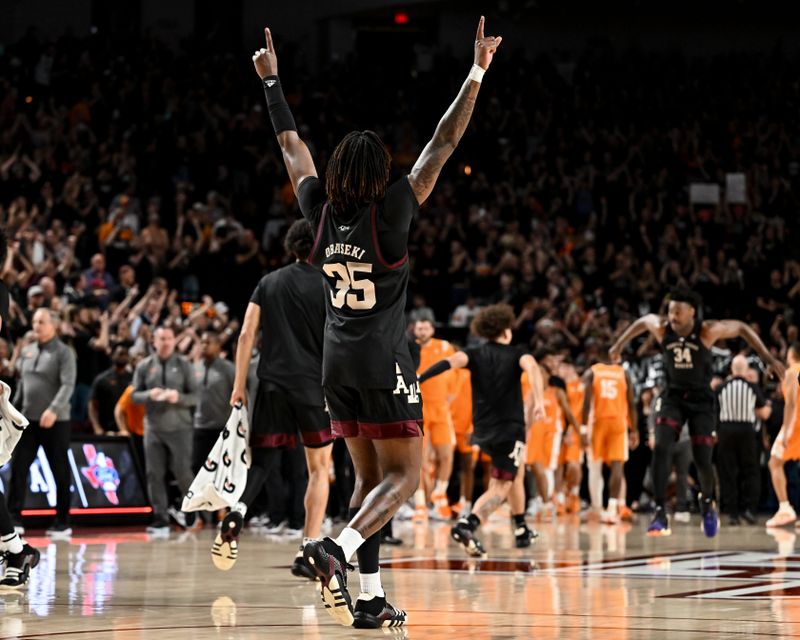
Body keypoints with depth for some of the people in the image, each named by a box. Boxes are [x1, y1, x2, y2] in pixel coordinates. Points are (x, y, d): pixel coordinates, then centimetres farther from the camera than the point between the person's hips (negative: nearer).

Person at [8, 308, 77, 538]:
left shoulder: (63, 353, -6)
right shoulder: (27, 351, 12)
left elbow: (68, 385, -16)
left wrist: (53, 410, -29)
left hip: (55, 421, -5)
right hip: (28, 420, 5)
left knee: (60, 473, 2)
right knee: (18, 468, -3)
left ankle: (62, 523, 10)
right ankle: (14, 518, -2)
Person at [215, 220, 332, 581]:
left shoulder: (269, 283, 11)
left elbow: (247, 334, 5)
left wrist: (239, 384, 8)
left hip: (272, 385, 3)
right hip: (313, 385, -3)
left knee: (263, 459, 8)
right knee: (319, 468, 7)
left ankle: (238, 513, -23)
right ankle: (308, 552, 2)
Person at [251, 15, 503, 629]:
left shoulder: (321, 211, 0)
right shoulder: (390, 212, -12)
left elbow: (292, 145, 13)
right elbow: (443, 145, -11)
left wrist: (272, 82, 24)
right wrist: (477, 73, -9)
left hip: (338, 365, 6)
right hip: (384, 365, -6)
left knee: (370, 477, 12)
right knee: (403, 475, -2)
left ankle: (371, 597, 7)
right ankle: (337, 550, -26)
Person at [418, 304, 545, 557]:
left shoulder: (475, 354, 8)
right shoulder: (516, 353, 2)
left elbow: (450, 362, -12)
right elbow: (531, 366, -21)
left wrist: (416, 380, -20)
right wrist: (539, 400, -33)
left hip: (483, 431, 5)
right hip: (509, 429, -5)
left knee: (516, 471, 29)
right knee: (499, 488, -9)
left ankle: (521, 529, 32)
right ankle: (467, 525, -34)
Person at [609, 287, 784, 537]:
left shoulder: (708, 331, -19)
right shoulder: (661, 328, -13)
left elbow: (741, 328, -3)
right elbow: (643, 321, 11)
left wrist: (768, 358, -3)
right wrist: (619, 344, 22)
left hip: (701, 399, -1)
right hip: (673, 396, 1)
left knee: (702, 460, -4)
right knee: (661, 448, -22)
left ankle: (707, 503, 30)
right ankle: (660, 513, -20)